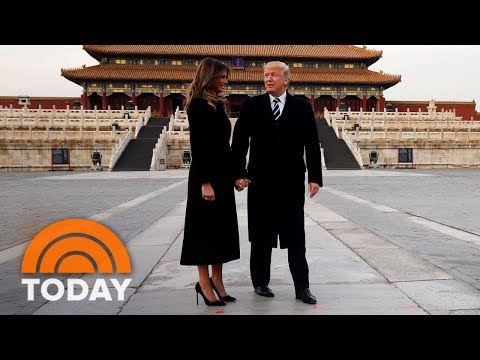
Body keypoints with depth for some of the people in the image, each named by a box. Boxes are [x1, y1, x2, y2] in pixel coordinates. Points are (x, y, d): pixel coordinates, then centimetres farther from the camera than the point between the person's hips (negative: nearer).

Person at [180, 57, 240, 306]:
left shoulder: (216, 103, 15)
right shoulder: (198, 104, -10)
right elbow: (198, 146, -16)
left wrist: (233, 173, 11)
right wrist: (205, 182, -20)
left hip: (222, 174, 9)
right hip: (206, 176, -9)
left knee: (221, 227, 10)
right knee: (205, 227, 0)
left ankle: (217, 281, 20)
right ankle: (204, 283, 12)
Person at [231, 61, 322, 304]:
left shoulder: (302, 107, 4)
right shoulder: (251, 105, 3)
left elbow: (312, 144, 2)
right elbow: (239, 141, 0)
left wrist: (315, 177, -4)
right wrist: (239, 173, -8)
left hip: (292, 181, 0)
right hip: (260, 181, 0)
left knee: (296, 236, 4)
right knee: (261, 235, 10)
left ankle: (302, 287, 13)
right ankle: (260, 282, 25)